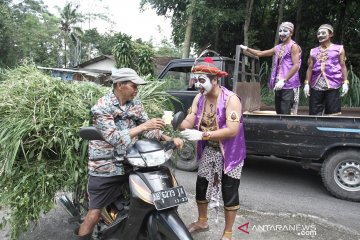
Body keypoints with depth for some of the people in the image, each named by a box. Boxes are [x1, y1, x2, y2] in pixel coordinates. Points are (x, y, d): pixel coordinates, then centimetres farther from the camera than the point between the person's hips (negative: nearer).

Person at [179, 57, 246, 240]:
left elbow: (232, 130, -29)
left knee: (229, 193, 5)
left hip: (230, 153, -6)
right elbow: (188, 122, -8)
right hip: (208, 151, 6)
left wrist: (202, 135, -35)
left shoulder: (231, 99, -22)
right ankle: (202, 222, 40)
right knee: (201, 187, 15)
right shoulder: (199, 98, -2)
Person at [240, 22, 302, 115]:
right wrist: (247, 49, 21)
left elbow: (296, 65, -14)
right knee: (279, 113, 10)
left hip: (289, 86, -8)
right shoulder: (278, 47, 19)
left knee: (287, 115, -13)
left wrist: (284, 80, -21)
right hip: (279, 85, 8)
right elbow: (260, 53, 26)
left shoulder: (293, 46, -3)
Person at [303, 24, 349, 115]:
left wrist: (345, 83, -5)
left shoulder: (339, 49, 10)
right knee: (314, 113, 0)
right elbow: (310, 68, 13)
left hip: (332, 85, -2)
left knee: (333, 112, -5)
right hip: (316, 86, 3)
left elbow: (343, 66, 5)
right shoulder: (313, 51, 17)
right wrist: (307, 83, 2)